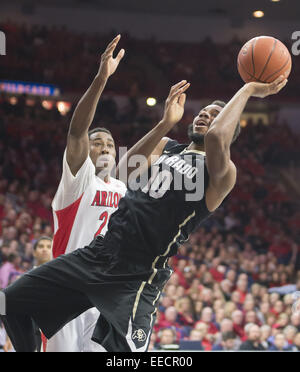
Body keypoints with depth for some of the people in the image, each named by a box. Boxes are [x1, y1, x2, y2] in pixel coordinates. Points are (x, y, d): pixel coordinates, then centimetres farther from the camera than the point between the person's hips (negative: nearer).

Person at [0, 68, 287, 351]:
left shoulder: (221, 172, -5)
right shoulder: (165, 146, 15)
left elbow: (216, 137, -29)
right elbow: (126, 171, -5)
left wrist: (248, 90, -18)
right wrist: (166, 124, -14)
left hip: (136, 278, -7)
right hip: (98, 254, 7)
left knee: (124, 351, -28)